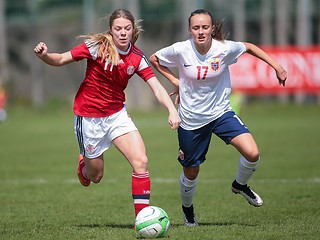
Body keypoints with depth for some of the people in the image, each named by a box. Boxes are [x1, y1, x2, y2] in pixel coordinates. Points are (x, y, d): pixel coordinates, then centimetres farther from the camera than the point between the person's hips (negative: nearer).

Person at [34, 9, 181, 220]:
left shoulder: (137, 58, -7)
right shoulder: (96, 47, -17)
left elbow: (157, 87, -12)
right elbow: (61, 60, -14)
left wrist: (172, 111, -28)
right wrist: (44, 55, -35)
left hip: (116, 114, 3)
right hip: (89, 117, -3)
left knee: (141, 161, -16)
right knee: (95, 176, 8)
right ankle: (83, 164, 47)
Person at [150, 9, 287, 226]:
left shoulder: (225, 49, -16)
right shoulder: (180, 50, -17)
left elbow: (248, 47, 6)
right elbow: (154, 59, 2)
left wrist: (276, 66, 3)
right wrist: (175, 80, -6)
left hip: (221, 113, 1)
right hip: (191, 120, -1)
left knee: (252, 153, -20)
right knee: (191, 172, 11)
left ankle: (240, 185, 14)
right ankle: (187, 209, 44)